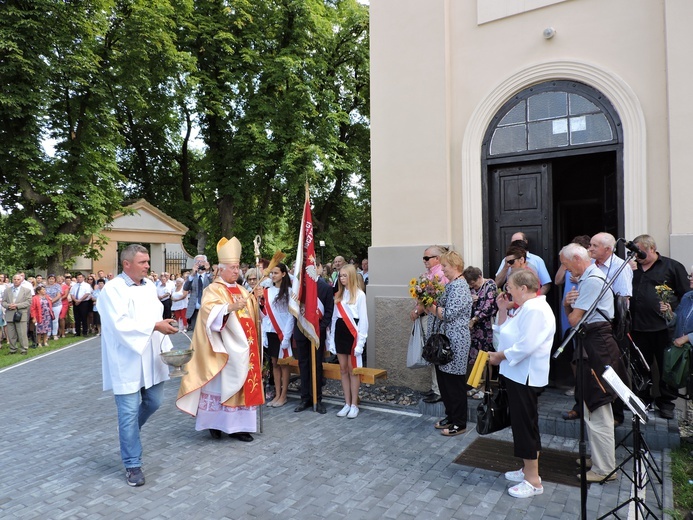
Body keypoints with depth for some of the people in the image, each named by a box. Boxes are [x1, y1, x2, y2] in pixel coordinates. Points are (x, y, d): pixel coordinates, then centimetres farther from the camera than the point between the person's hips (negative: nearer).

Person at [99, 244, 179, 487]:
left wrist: (165, 347, 7)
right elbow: (120, 325, -23)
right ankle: (132, 465, 16)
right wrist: (155, 326, -27)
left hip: (150, 358, 7)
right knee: (129, 412, 2)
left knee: (153, 402, 16)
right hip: (127, 361, -7)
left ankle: (128, 431, 45)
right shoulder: (112, 289, -14)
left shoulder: (149, 285, 8)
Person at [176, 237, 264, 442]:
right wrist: (230, 307, -42)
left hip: (243, 346, 7)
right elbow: (209, 310, -26)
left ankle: (237, 425, 16)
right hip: (225, 349, -7)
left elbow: (254, 315, 19)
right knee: (222, 383, -2)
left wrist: (257, 300, 0)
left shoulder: (242, 290, 15)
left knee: (243, 382, 8)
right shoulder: (213, 290, -6)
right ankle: (214, 422, 13)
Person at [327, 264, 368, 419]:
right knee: (343, 369, 9)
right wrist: (331, 338, 8)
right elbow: (334, 317, 12)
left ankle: (354, 405, 10)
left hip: (352, 332, -6)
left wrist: (360, 341, -12)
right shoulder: (338, 295, 12)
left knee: (353, 369, -1)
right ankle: (347, 403, 17)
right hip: (340, 332, 6)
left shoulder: (359, 294, -6)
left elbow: (363, 318, -8)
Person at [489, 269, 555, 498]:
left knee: (525, 424, -1)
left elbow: (525, 346, -27)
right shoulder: (525, 308, 14)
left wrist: (499, 356, -15)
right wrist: (503, 310, 6)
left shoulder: (535, 309, -20)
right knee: (522, 423, 18)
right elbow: (505, 333, 15)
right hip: (516, 373, 10)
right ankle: (528, 469, 31)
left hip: (525, 375, -10)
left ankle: (533, 480, 10)